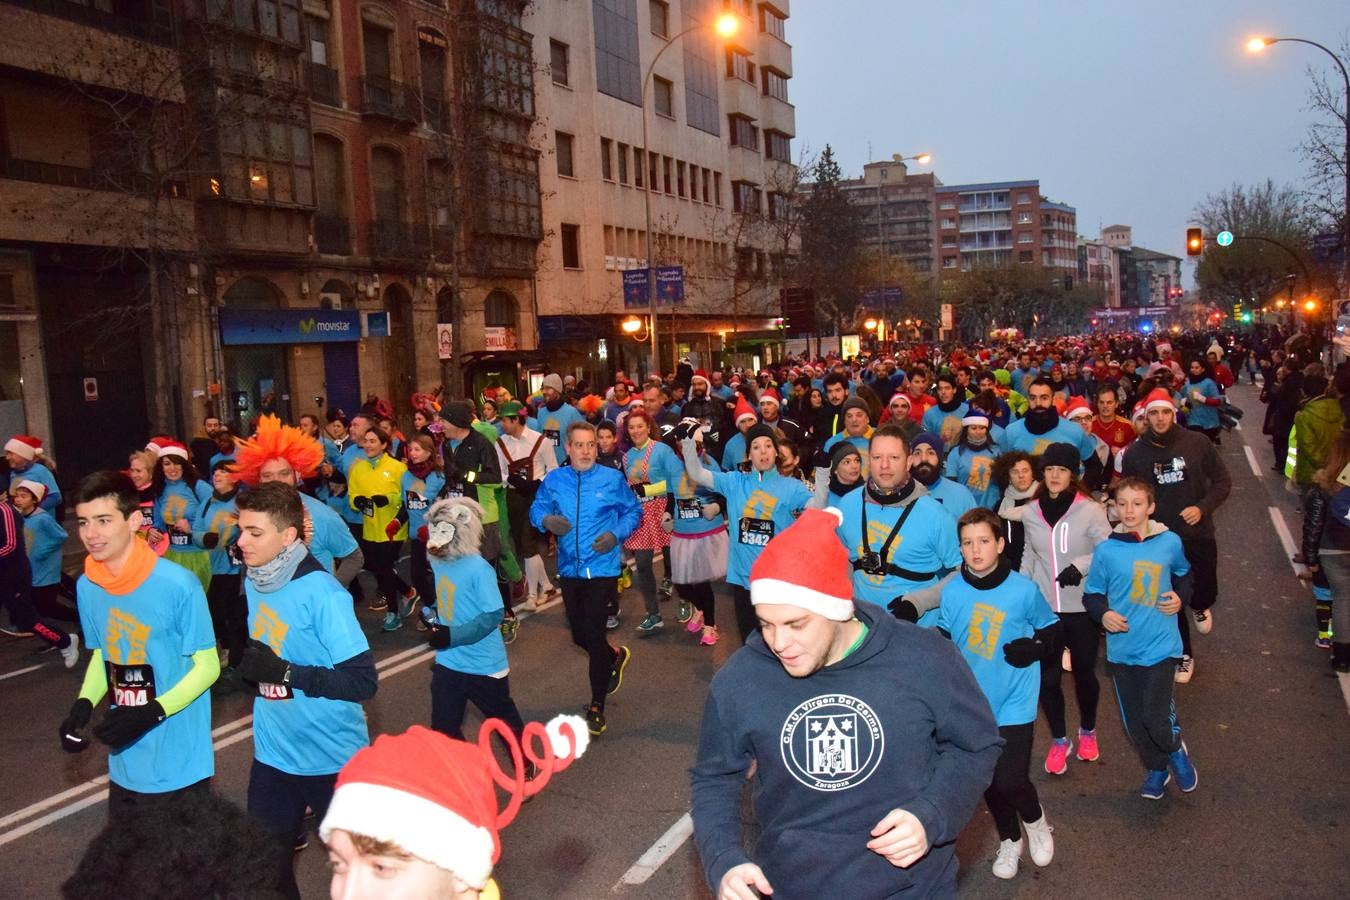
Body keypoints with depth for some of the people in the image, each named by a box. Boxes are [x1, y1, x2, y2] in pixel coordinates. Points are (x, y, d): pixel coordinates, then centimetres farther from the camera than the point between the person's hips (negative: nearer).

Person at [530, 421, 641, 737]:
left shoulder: (613, 479, -4)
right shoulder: (553, 480, 1)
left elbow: (634, 512, 4)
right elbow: (536, 509, 9)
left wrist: (616, 534, -13)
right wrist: (546, 520, -15)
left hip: (602, 567, -3)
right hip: (570, 567, 4)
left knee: (593, 634, -3)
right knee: (579, 635, 12)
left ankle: (597, 707, 14)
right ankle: (615, 657, 47)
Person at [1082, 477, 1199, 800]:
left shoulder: (1170, 542, -4)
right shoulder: (1106, 550, -7)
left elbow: (1184, 574, 17)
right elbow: (1092, 593, 4)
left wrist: (1181, 597, -2)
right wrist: (1103, 613, -15)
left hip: (1161, 646, -1)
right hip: (1122, 649, 2)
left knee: (1156, 717, -11)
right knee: (1134, 721, 11)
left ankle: (1176, 751, 23)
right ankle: (1156, 767, 38)